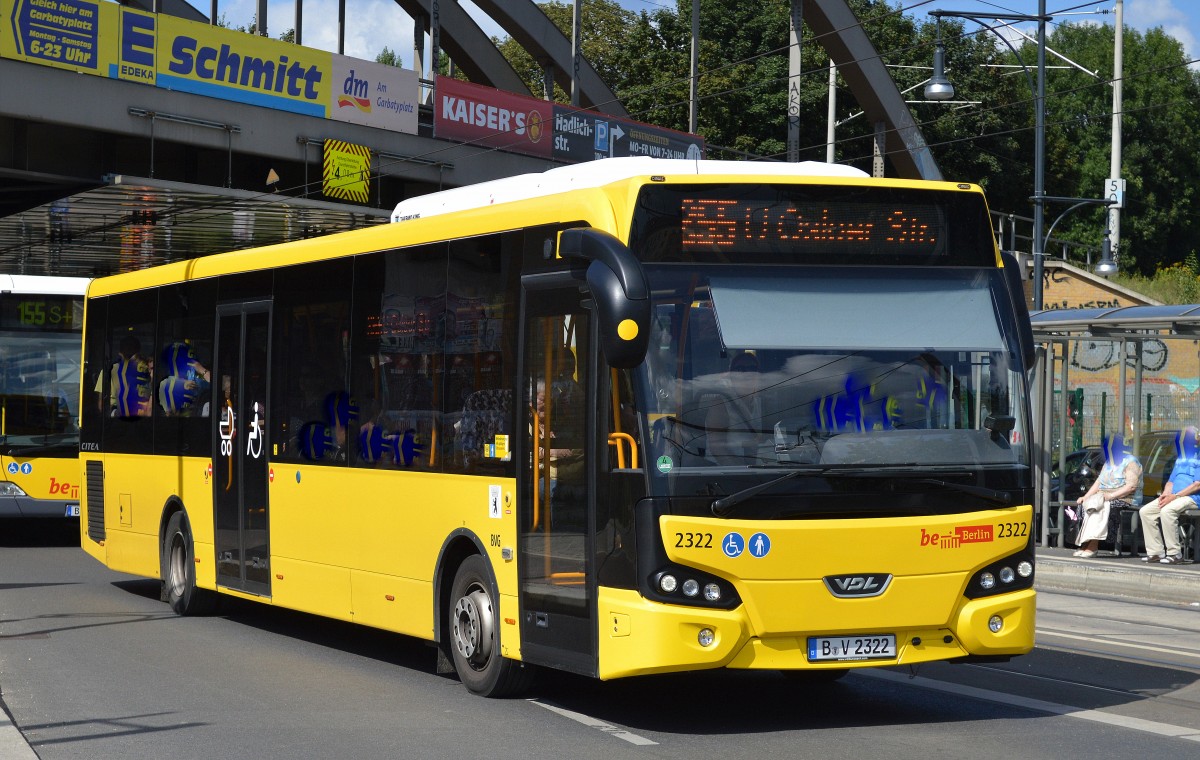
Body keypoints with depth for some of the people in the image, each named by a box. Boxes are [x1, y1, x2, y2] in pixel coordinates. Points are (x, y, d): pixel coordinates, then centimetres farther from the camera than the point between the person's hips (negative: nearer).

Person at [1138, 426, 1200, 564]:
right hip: (1174, 496, 9)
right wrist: (1165, 494, 2)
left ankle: (1174, 553, -29)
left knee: (1167, 511, -35)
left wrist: (1175, 496, -18)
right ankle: (1156, 552, -12)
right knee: (1145, 511, -9)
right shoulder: (1180, 459, 25)